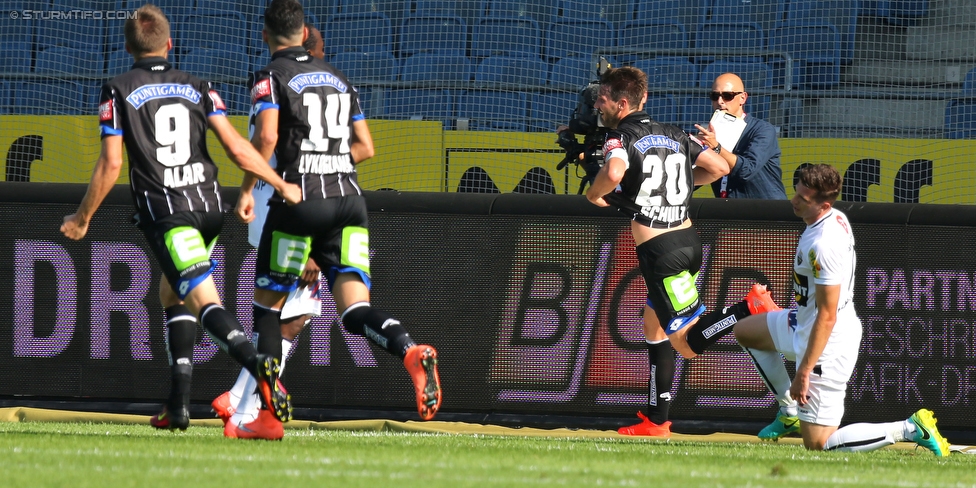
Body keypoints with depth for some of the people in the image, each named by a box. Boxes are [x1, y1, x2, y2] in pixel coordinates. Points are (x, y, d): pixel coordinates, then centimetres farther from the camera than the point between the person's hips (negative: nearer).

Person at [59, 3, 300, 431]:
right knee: (172, 295, 21)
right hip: (208, 205, 5)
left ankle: (256, 363, -42)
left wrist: (82, 218, 8)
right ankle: (178, 404, 15)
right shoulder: (197, 88, 10)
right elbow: (236, 148, 2)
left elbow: (110, 164, -4)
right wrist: (283, 186, 12)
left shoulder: (118, 92, 1)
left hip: (163, 211, -5)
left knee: (204, 301, -15)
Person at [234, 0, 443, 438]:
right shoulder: (337, 78, 20)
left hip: (299, 201, -4)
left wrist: (247, 189, -5)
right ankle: (411, 352, -33)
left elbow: (266, 136, -15)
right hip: (349, 201, 4)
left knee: (267, 302, 11)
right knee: (355, 311, -4)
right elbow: (365, 147, 19)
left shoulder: (272, 78, 1)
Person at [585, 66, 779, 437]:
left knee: (687, 342, -9)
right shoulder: (674, 135, 12)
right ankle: (656, 421, 22)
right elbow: (719, 168, 11)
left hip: (659, 252, -8)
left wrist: (594, 194, -10)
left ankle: (750, 308, -29)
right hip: (688, 238, 8)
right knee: (654, 327, 20)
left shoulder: (621, 138, -9)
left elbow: (614, 172, -31)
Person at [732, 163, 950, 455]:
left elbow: (827, 316, -28)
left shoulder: (823, 245, -30)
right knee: (744, 331, 29)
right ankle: (789, 412, 29)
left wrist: (804, 371, -25)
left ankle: (910, 429, -5)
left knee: (817, 443, -5)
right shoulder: (837, 218, -1)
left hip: (828, 342, -10)